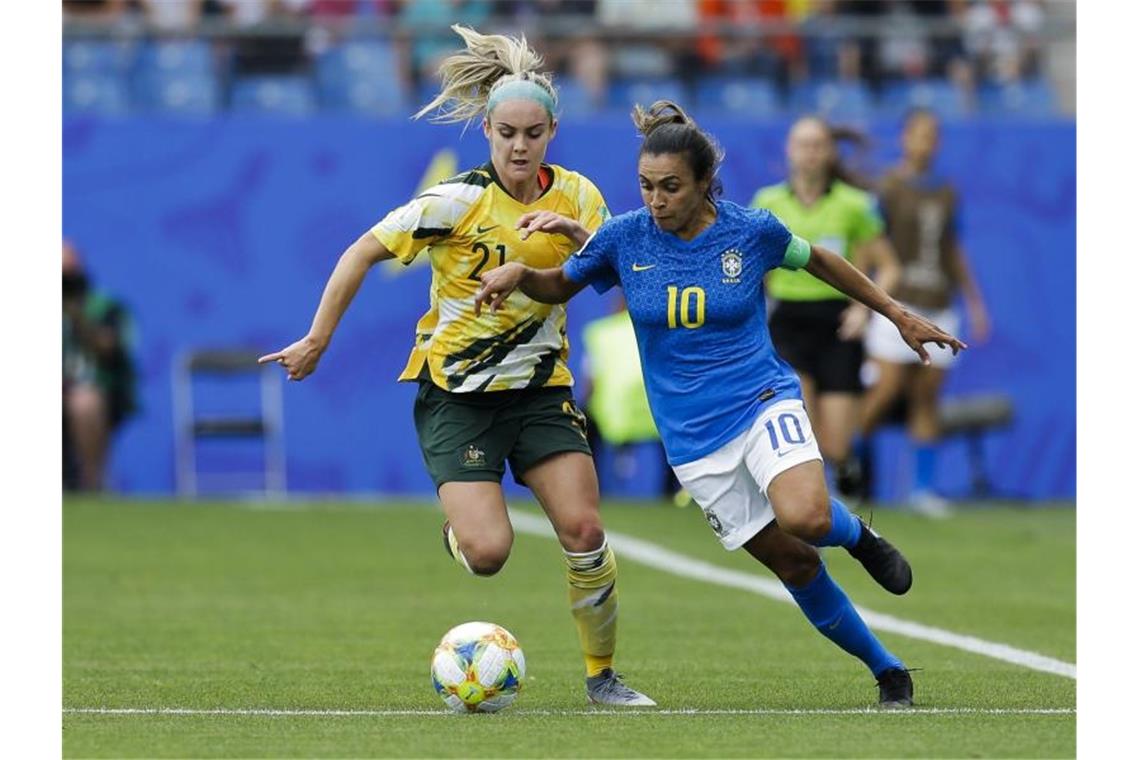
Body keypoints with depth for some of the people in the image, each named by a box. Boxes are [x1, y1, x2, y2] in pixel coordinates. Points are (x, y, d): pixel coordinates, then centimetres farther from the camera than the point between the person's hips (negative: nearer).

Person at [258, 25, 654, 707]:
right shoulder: (457, 201, -15)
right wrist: (317, 343, -7)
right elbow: (362, 254, -9)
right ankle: (458, 532, 23)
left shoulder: (576, 196, -2)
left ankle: (603, 675, 7)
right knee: (488, 554, -16)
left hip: (540, 388, 3)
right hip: (455, 390, -3)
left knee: (583, 530, -12)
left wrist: (580, 238, -22)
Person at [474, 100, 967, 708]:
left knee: (804, 519, -31)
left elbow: (818, 261, 11)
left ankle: (857, 535, 5)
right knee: (792, 563, 0)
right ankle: (887, 671, 16)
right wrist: (518, 274, -13)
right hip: (693, 438, 2)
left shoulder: (752, 230, -8)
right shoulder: (624, 237, -5)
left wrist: (898, 315, 18)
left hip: (763, 401, -2)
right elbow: (559, 287, 10)